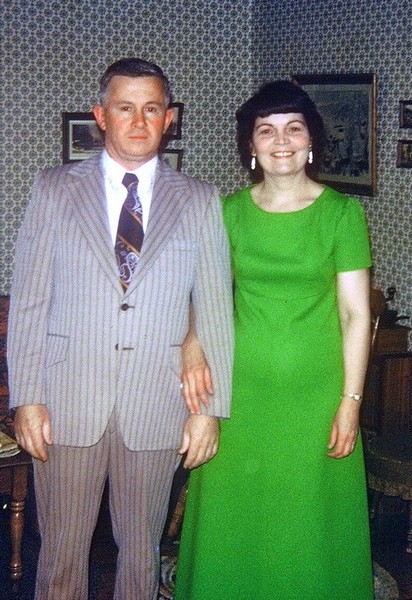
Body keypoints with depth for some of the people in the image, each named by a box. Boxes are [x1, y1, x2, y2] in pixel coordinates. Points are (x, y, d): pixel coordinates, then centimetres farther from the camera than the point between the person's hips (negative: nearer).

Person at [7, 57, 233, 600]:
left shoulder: (200, 201, 5)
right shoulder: (54, 189, 4)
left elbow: (215, 308, 3)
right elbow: (28, 300, 1)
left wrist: (212, 408, -2)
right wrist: (26, 398, -5)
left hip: (157, 408, 1)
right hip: (68, 400, 0)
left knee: (142, 550, 13)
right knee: (61, 553, 8)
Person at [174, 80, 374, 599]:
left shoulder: (342, 212, -4)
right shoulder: (229, 211, 2)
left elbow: (355, 314, -5)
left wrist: (350, 402, -8)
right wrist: (194, 347, -12)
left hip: (315, 395, -2)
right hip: (241, 392, 2)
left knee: (311, 525, 8)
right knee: (232, 520, 11)